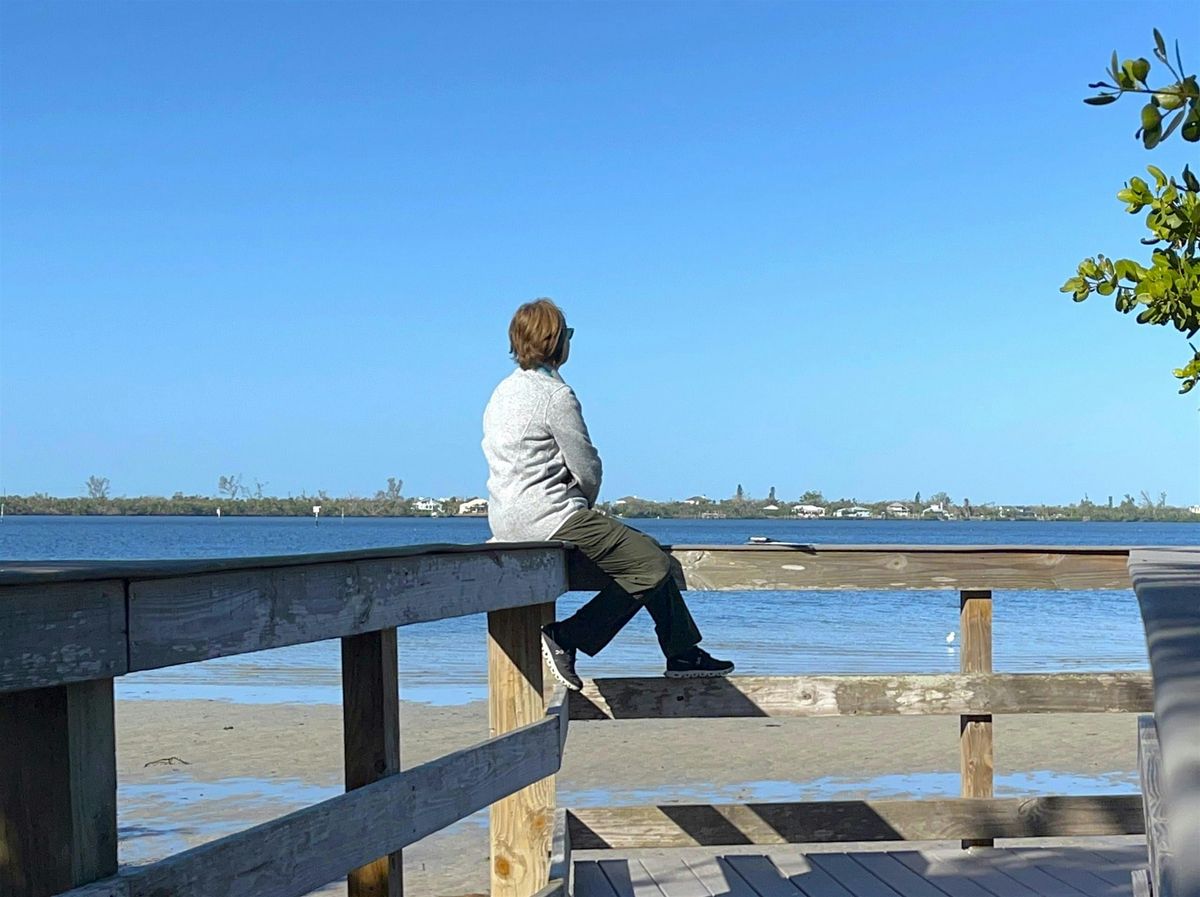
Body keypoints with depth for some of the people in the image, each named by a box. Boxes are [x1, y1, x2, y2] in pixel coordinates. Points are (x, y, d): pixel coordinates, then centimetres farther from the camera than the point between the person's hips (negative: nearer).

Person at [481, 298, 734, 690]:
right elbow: (587, 470, -11)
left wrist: (578, 510, 17)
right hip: (549, 518, -10)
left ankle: (683, 653, 15)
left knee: (648, 552, 16)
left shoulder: (504, 392, 15)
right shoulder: (556, 395, -14)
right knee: (651, 564, -10)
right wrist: (584, 508, 11)